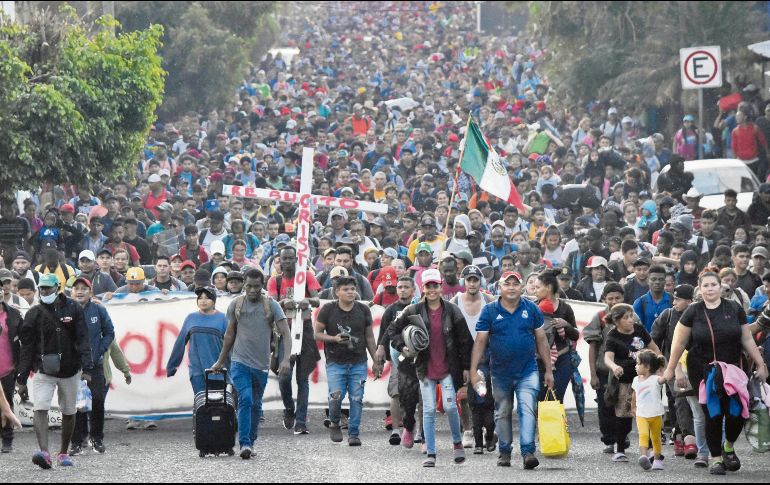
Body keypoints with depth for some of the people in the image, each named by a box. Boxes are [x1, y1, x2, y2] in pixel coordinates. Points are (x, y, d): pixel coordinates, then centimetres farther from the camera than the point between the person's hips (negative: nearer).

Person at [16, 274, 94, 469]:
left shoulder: (73, 309, 1)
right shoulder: (34, 314, 2)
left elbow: (83, 340, -3)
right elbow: (27, 348, 3)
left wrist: (87, 368, -14)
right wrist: (22, 379, 0)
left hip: (70, 370, 1)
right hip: (43, 371, -1)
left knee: (68, 413, 9)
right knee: (40, 409, -20)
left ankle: (63, 453, 25)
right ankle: (44, 452, -30)